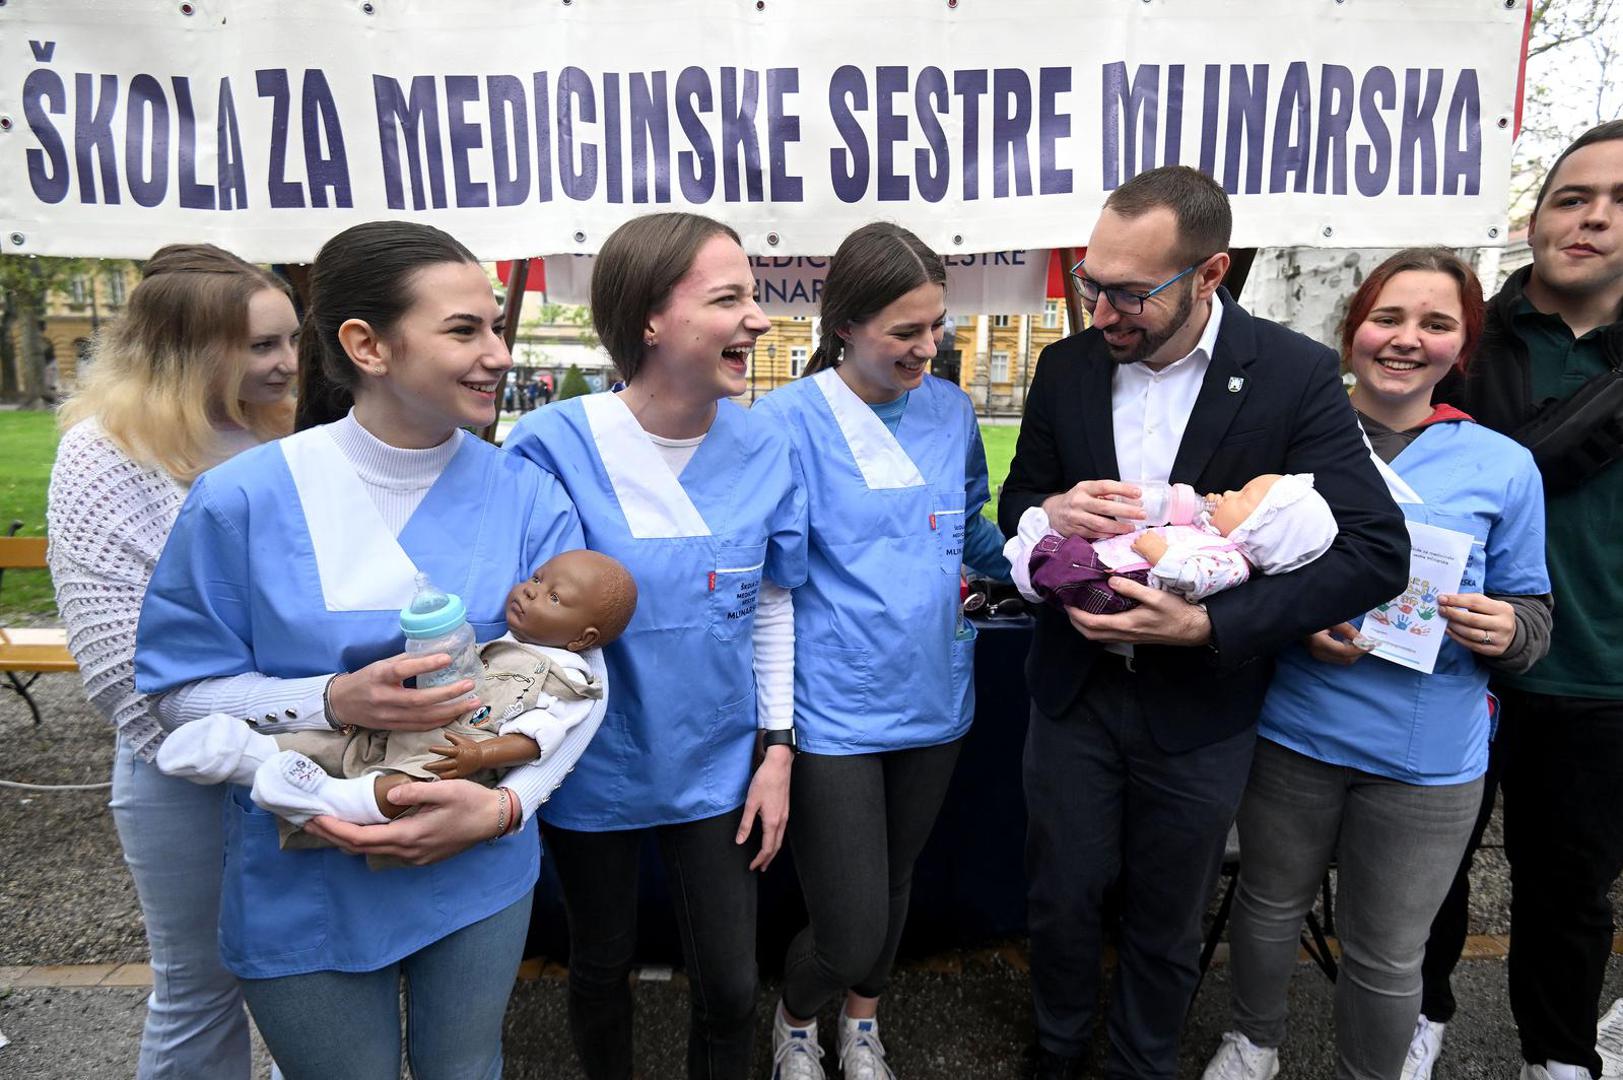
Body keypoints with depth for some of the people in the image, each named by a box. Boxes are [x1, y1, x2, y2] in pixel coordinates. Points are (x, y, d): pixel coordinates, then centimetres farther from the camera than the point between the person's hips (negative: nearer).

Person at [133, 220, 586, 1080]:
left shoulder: (528, 499, -9)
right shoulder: (244, 498, -14)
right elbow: (182, 690, -7)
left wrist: (506, 804, -21)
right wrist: (333, 701, -25)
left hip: (481, 873, 2)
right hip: (305, 890, -1)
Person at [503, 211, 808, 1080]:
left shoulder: (762, 448, -9)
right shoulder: (555, 445, -20)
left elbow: (771, 605, 2)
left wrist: (775, 748, 1)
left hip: (717, 765, 2)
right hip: (595, 770, -1)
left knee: (729, 987, 12)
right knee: (601, 965, 22)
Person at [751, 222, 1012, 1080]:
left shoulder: (950, 408, 2)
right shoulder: (787, 421, -14)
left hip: (933, 697, 5)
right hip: (833, 712, -5)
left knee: (894, 888, 24)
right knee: (850, 929, 0)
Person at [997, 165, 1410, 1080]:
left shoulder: (1297, 375, -14)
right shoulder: (1067, 366, -3)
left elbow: (1378, 551, -17)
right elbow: (1016, 505, 7)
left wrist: (1207, 626, -27)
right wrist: (1051, 513, -18)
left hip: (1199, 704, -2)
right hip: (1075, 688, 3)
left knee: (1167, 924, 17)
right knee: (1062, 899, 16)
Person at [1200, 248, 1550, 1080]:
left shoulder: (1503, 467, -2)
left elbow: (1531, 609, 4)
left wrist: (1507, 629, -19)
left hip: (1428, 755, 0)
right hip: (1291, 729, 1)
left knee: (1386, 953, 13)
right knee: (1270, 903, 20)